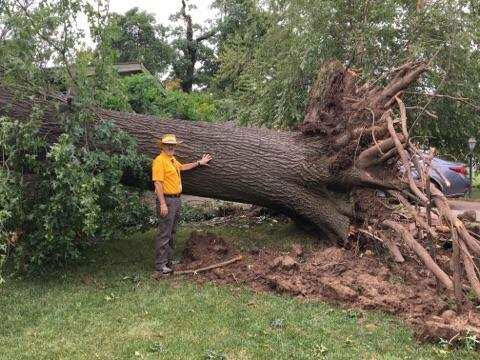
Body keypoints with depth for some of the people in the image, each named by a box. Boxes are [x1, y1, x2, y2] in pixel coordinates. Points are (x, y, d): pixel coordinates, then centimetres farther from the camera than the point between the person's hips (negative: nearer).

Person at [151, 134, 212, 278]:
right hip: (166, 200, -10)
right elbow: (158, 183, -20)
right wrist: (162, 204, -24)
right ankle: (160, 268, -8)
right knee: (164, 234, -10)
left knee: (171, 233, 15)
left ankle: (168, 263, 25)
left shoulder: (173, 160, 15)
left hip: (176, 200, 10)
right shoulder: (160, 160, -14)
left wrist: (199, 162, 36)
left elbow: (182, 167, 36)